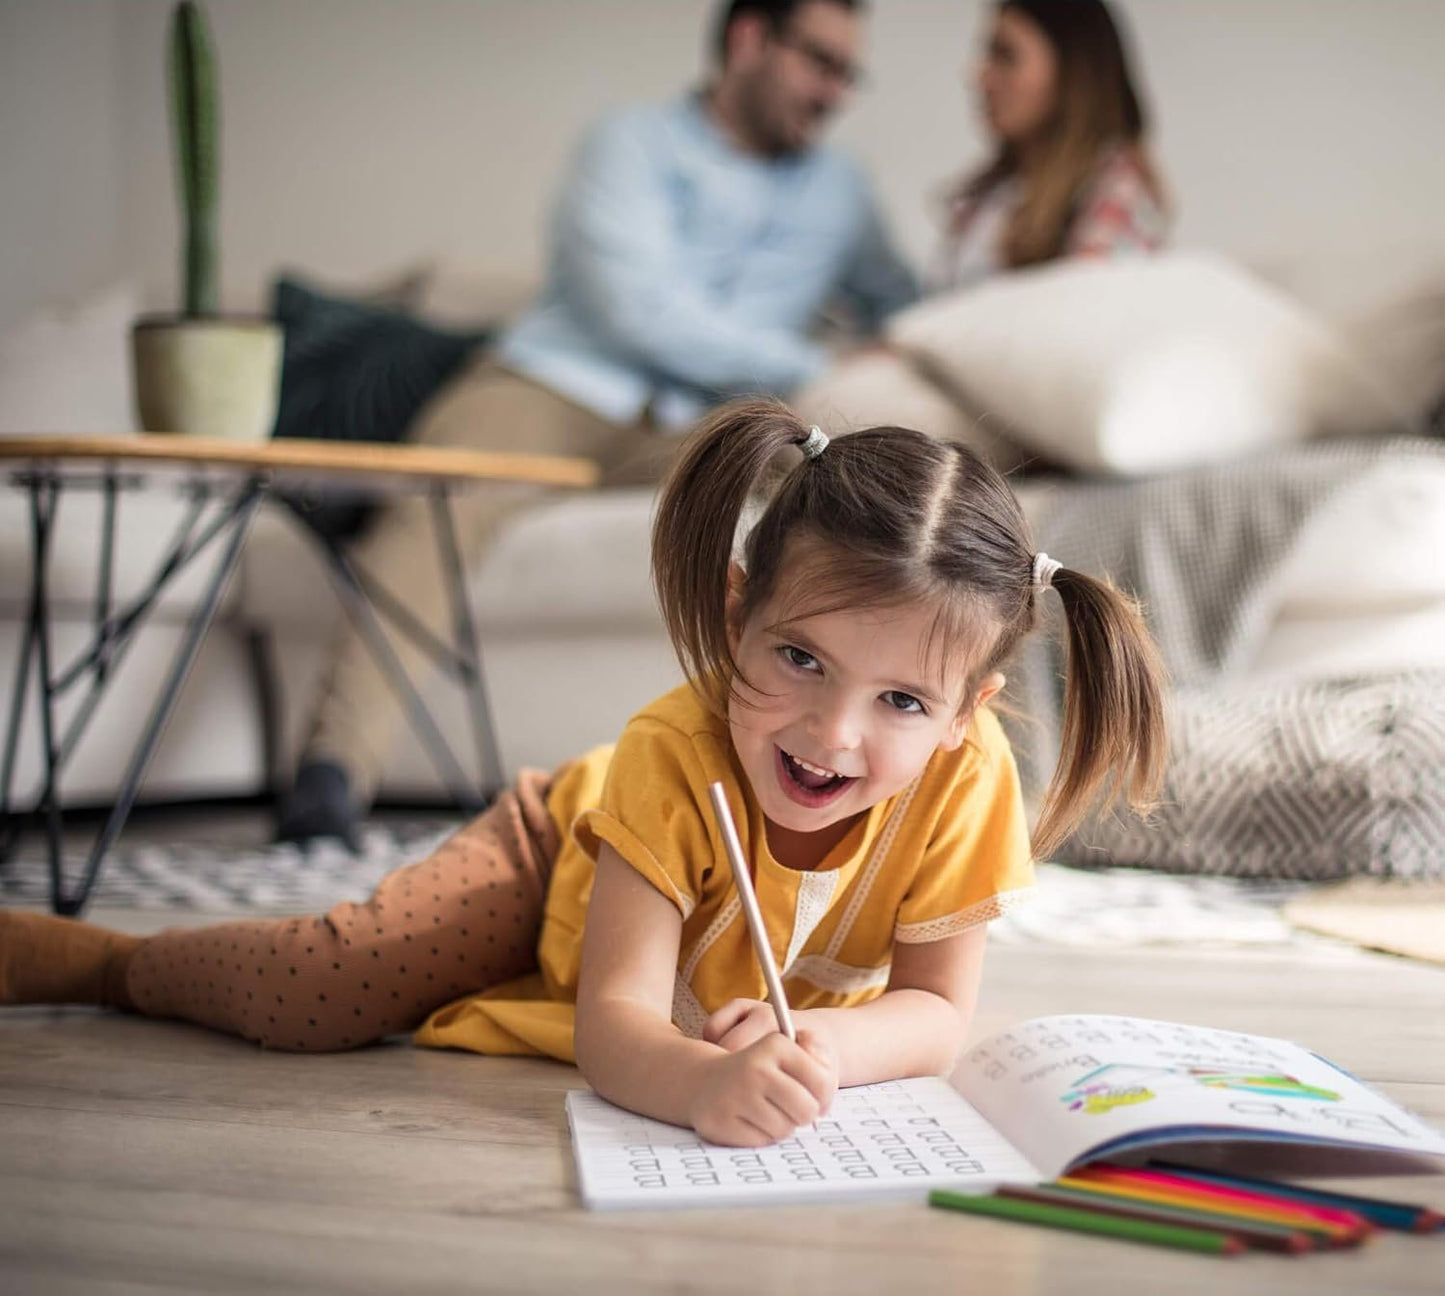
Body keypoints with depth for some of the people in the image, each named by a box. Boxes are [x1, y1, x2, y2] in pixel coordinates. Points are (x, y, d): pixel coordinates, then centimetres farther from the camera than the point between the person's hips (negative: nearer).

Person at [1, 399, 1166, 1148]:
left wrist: (820, 1043, -46)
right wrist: (702, 1082, -63)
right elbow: (611, 1021, -40)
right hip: (567, 853, -4)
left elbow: (937, 1010, -23)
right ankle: (99, 956, 15)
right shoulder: (672, 755, -41)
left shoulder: (965, 778, -34)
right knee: (317, 992, -13)